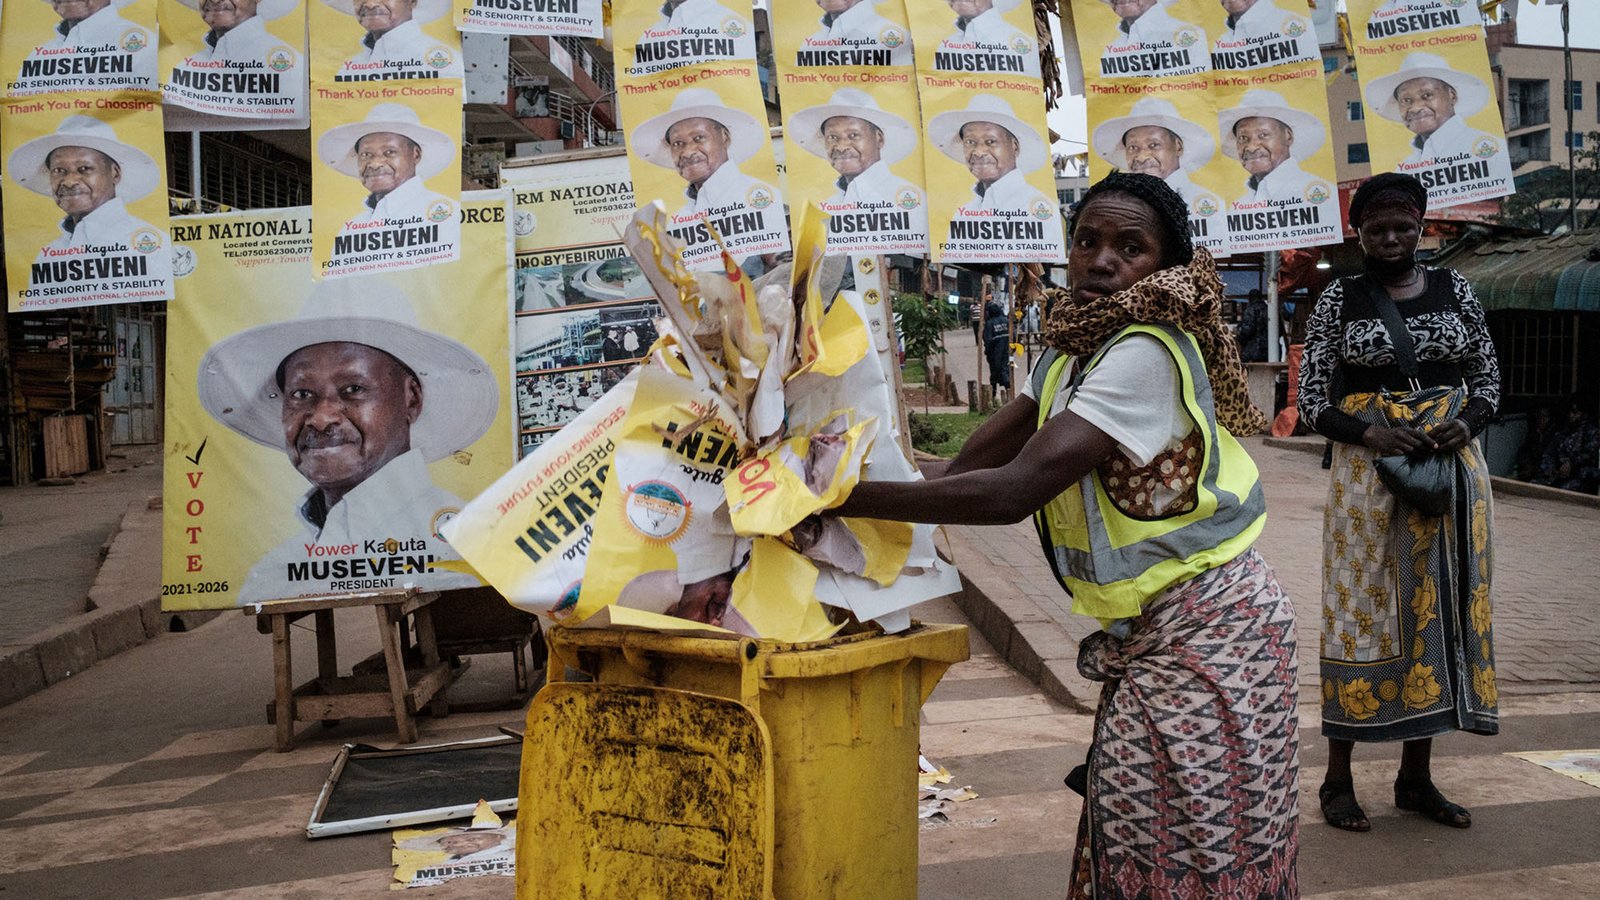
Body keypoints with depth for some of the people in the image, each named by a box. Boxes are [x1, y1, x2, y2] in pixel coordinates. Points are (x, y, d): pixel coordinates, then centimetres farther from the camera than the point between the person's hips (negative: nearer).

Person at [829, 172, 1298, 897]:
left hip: (1204, 631, -8)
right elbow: (973, 459, 2)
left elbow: (1013, 491, -28)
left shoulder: (1147, 353, -22)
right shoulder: (1073, 350, 9)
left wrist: (848, 498, -26)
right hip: (1148, 635, 8)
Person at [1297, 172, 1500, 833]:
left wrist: (1464, 424, -10)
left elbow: (1488, 378, 11)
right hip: (1369, 473, -3)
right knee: (1362, 614, -1)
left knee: (1438, 610, 7)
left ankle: (1415, 777, 20)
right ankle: (1338, 779, 9)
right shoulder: (1339, 300, 0)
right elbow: (1311, 400, -1)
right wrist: (1368, 432, -18)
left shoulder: (1453, 289, 7)